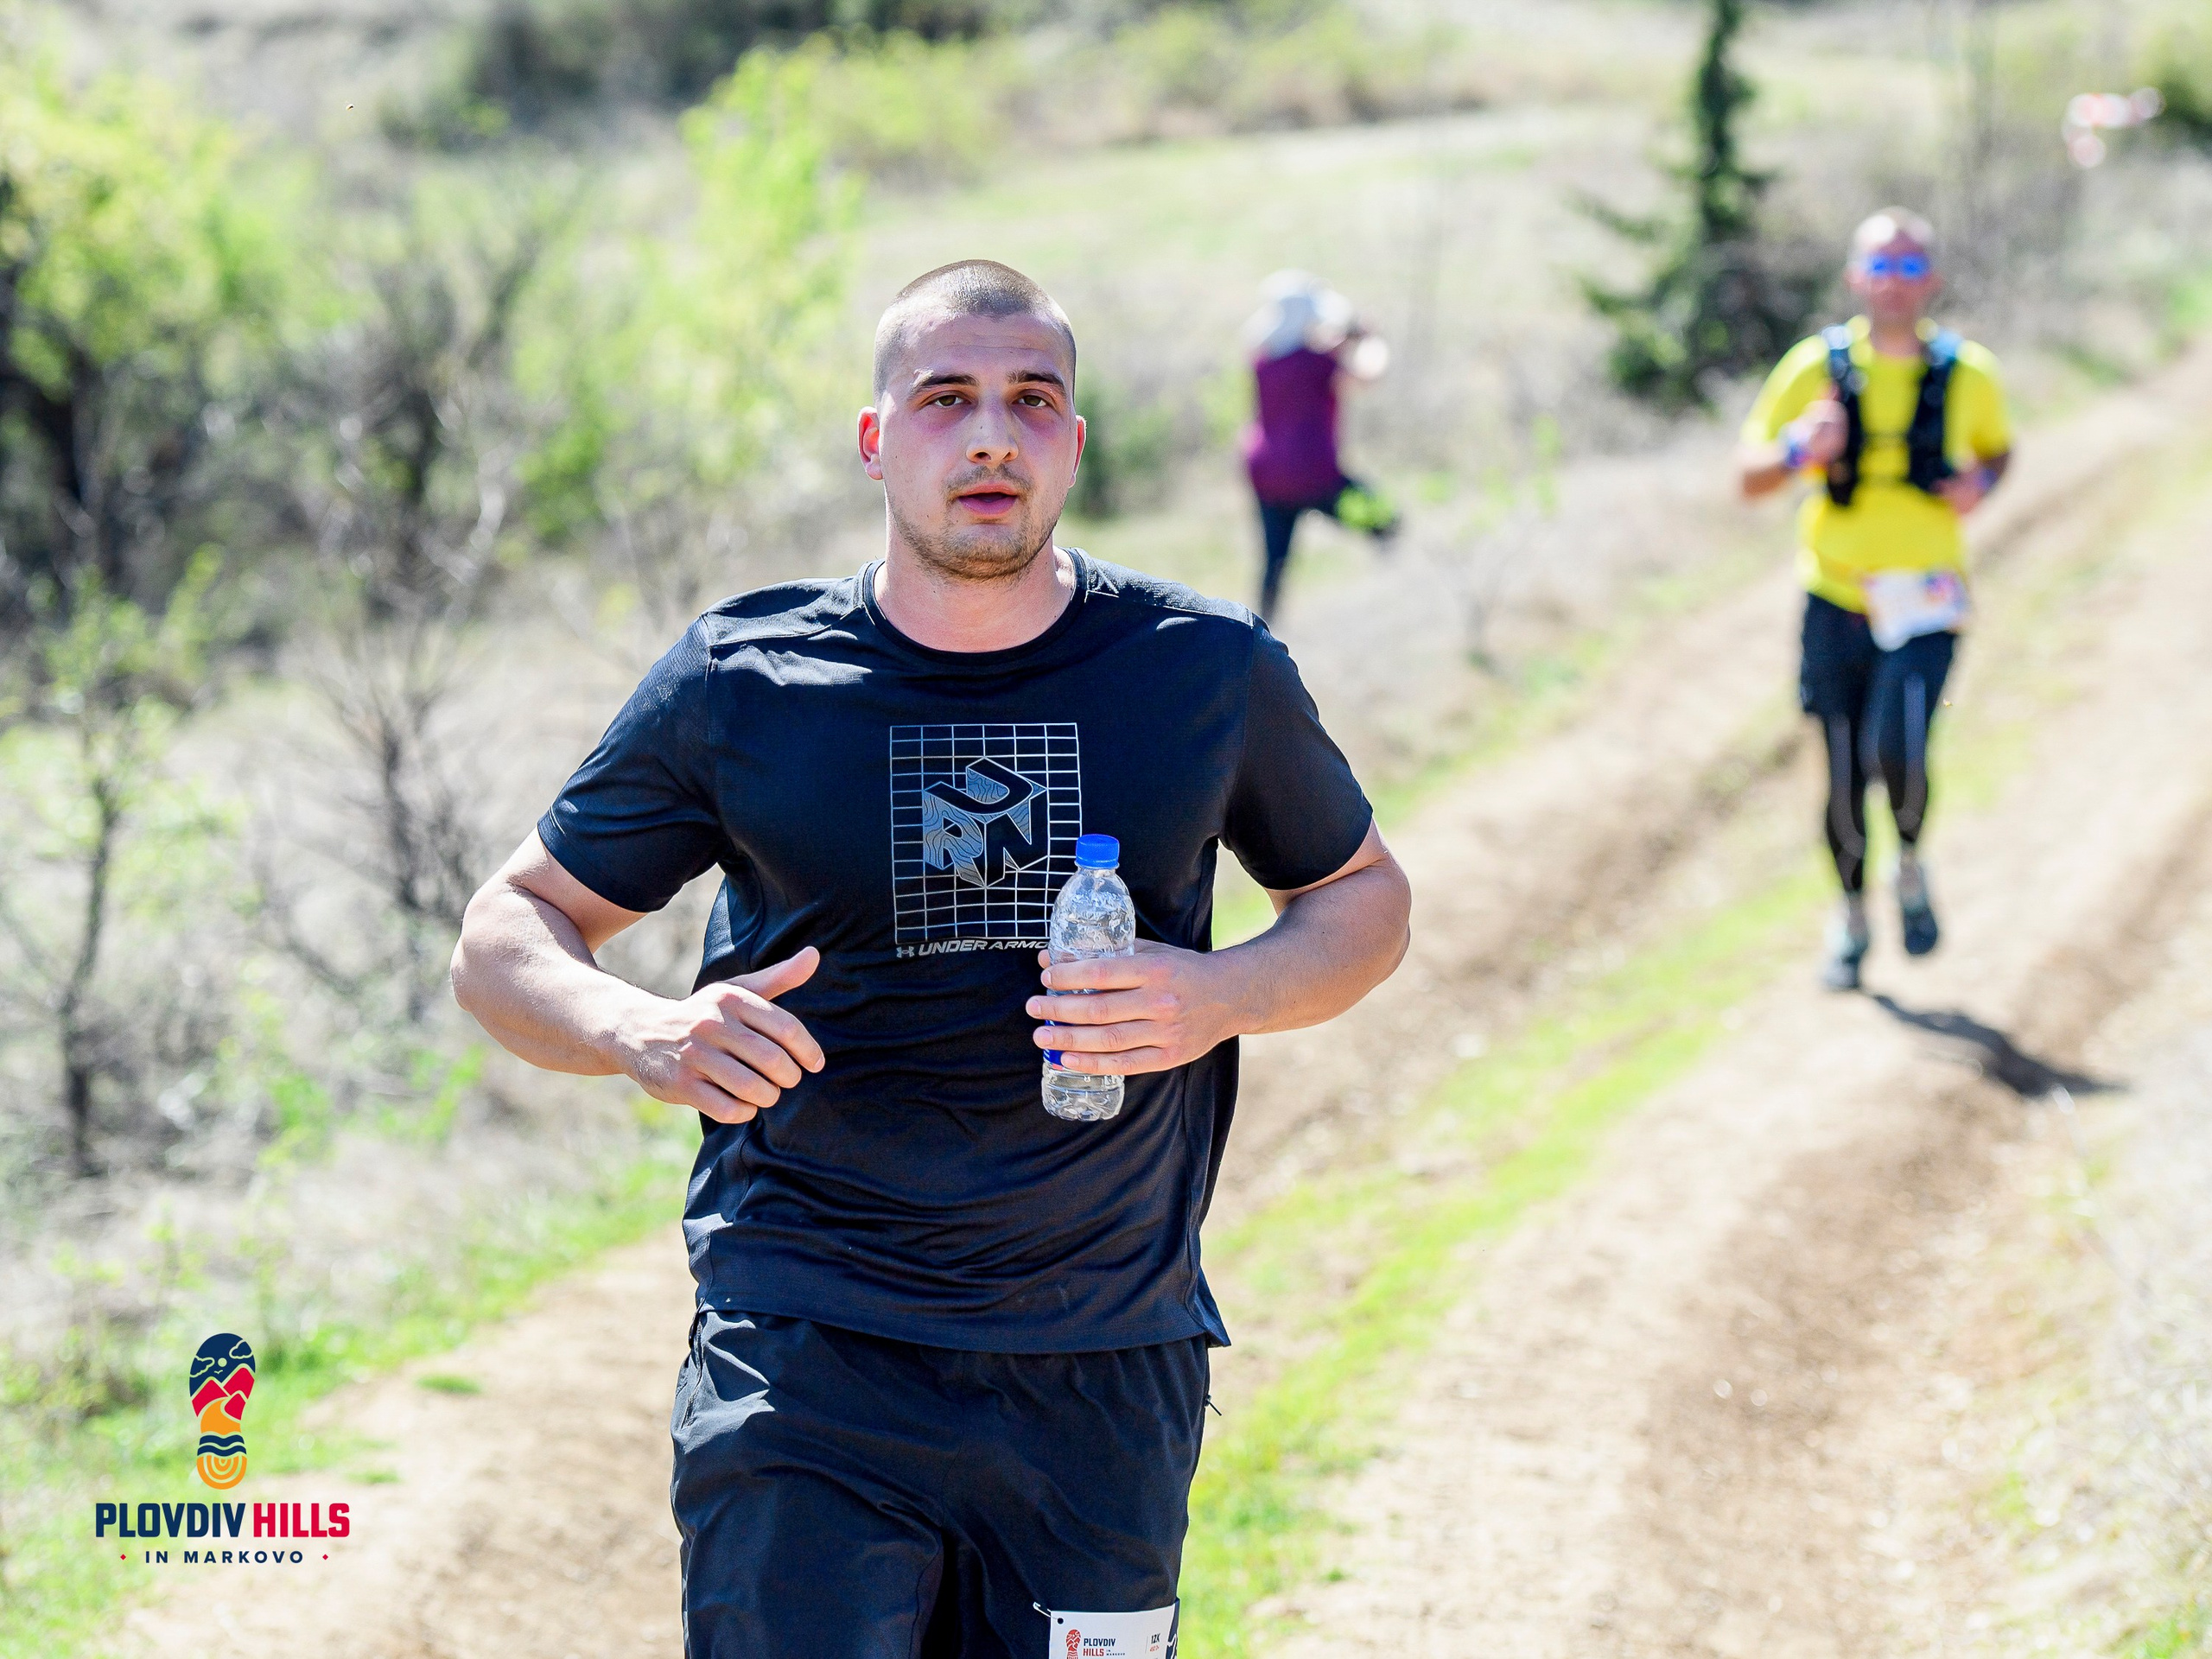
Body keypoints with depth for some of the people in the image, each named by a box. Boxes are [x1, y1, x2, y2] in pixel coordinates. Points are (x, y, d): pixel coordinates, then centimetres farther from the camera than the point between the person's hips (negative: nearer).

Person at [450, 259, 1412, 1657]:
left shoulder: (1211, 673, 2)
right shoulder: (739, 685, -1)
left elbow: (1366, 896, 16)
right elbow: (505, 936, 6)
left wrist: (1227, 997, -7)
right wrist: (646, 1035, -18)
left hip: (1103, 1376, 2)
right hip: (804, 1369, -2)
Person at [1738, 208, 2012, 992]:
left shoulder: (1968, 374, -1)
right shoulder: (1816, 368, -3)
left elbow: (1998, 449, 19)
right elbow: (1750, 474, 1)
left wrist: (1981, 481, -4)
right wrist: (1801, 449, -20)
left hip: (1924, 605, -1)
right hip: (1836, 602, 1)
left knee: (1897, 750, -20)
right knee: (1844, 774, 6)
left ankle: (1911, 866, 11)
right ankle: (1851, 916, 29)